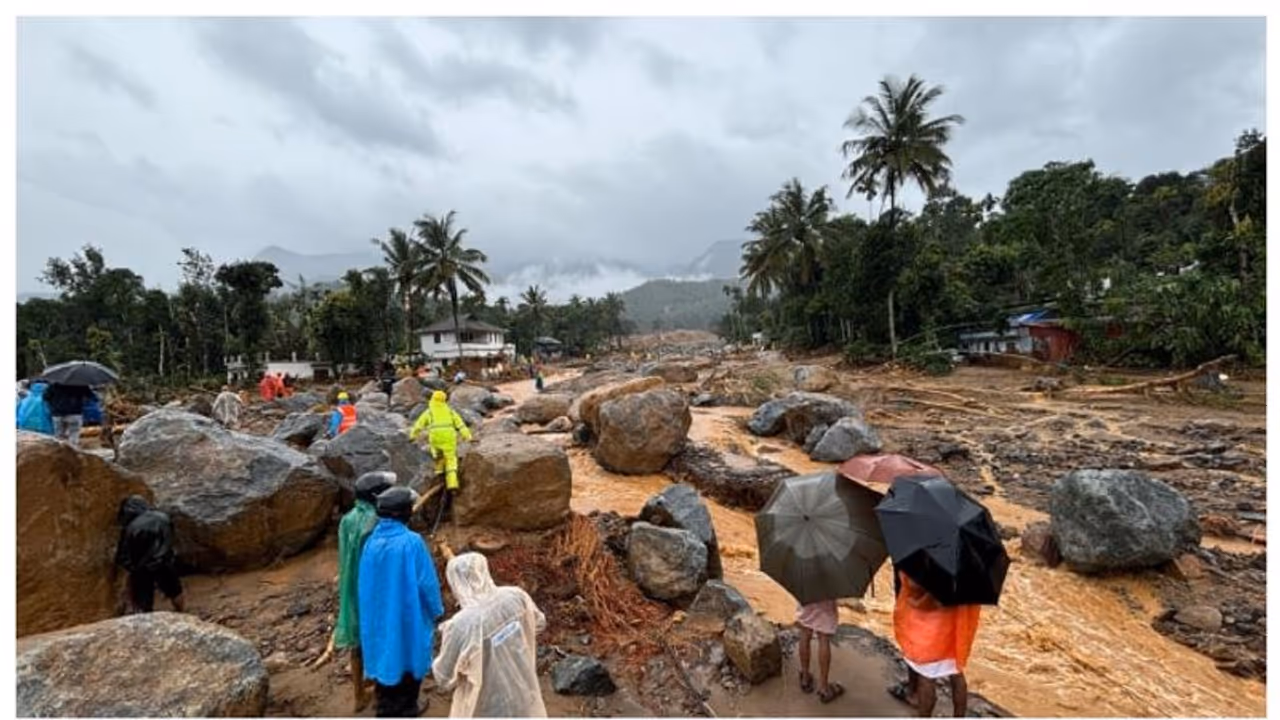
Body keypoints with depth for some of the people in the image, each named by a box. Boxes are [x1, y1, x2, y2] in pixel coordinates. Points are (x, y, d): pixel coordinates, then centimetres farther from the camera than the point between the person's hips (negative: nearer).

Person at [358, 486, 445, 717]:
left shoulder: (372, 541, -8)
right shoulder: (412, 541, -25)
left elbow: (364, 582, 4)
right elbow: (427, 583, -19)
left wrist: (372, 612, 19)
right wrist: (437, 612, -3)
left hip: (379, 618, 5)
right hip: (409, 617, -5)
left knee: (385, 661, 21)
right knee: (409, 669, 16)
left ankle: (387, 711, 36)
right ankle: (406, 711, 32)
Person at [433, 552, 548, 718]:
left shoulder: (461, 625, -31)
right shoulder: (516, 596, -18)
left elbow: (445, 679, -15)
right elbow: (539, 624, 2)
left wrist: (447, 637, -2)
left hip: (488, 708, -3)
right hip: (523, 691, 4)